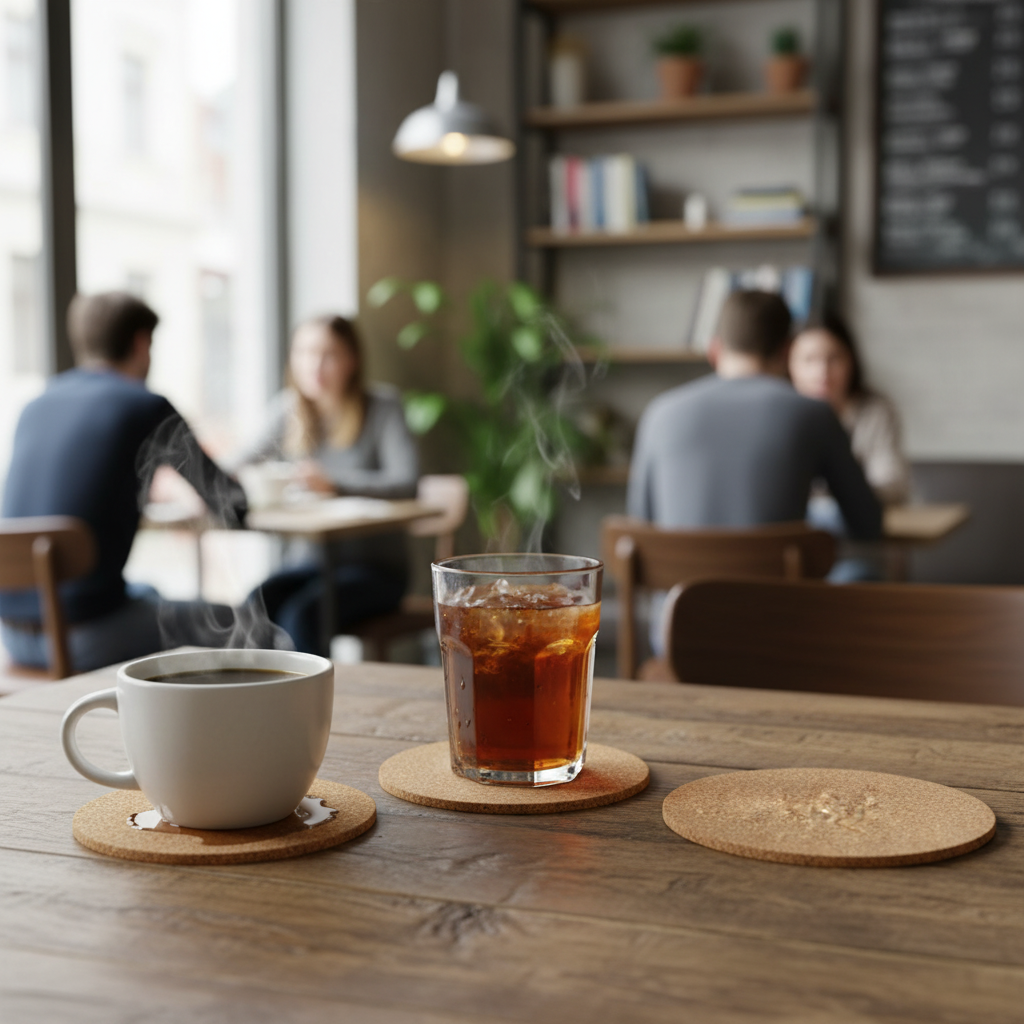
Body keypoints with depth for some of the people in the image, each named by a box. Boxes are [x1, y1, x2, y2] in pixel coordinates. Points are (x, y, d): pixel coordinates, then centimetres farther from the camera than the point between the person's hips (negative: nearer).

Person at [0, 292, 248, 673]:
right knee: (232, 623, 14)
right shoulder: (149, 408, -7)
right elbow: (236, 507, -3)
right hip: (87, 637, -7)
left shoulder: (34, 410, 11)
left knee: (149, 596, 34)